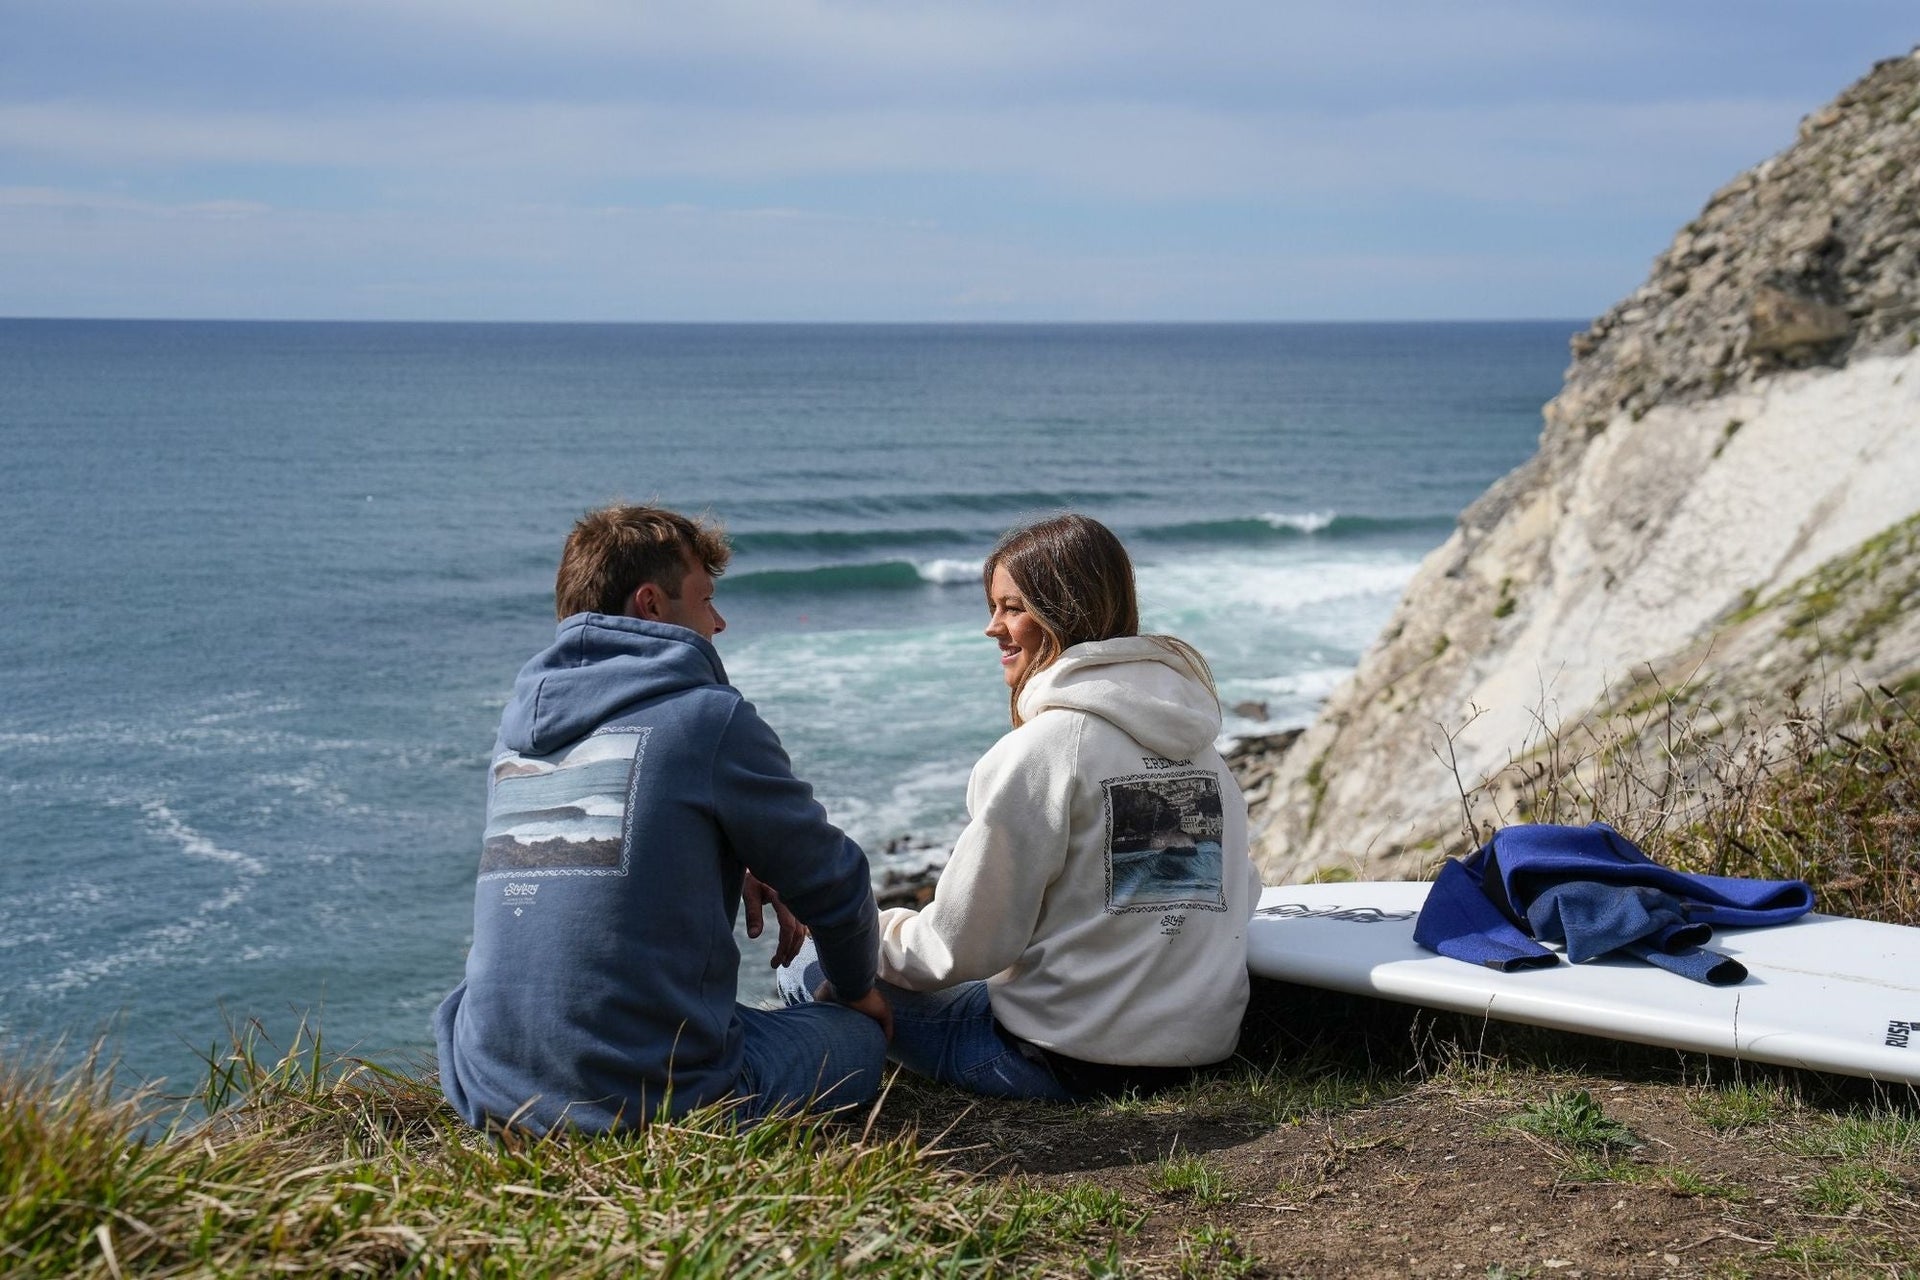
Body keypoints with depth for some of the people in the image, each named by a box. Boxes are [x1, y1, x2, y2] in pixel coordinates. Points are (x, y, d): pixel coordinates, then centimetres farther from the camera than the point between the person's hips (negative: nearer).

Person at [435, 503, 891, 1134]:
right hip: (652, 1098, -7)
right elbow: (833, 881, 4)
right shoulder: (711, 718, -8)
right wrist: (858, 988, 22)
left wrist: (733, 869, 20)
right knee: (860, 1034, 17)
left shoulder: (518, 722, 10)